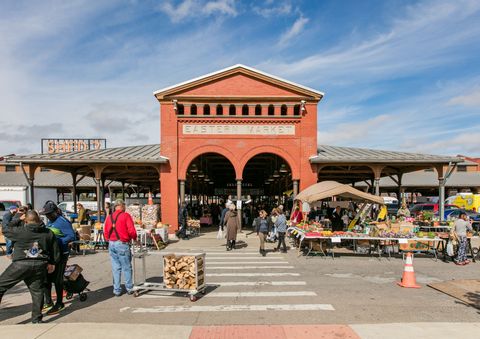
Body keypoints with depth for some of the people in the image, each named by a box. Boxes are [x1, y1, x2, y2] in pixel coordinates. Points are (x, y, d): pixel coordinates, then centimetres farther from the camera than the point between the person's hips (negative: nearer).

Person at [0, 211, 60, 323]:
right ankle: (37, 319, 17)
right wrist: (52, 263, 21)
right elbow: (56, 250, 9)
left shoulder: (20, 231, -7)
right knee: (37, 291, 11)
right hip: (40, 266, 4)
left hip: (21, 264, -3)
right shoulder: (48, 233, 5)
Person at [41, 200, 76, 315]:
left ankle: (59, 304, 14)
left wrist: (57, 241, -28)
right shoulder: (50, 222, 11)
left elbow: (72, 236, -23)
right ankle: (48, 301, 31)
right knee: (46, 277, 14)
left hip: (60, 254, -9)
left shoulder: (63, 222, -16)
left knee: (57, 279, 0)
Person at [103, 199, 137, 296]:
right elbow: (131, 230, -12)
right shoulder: (126, 215, -6)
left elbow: (105, 232, 11)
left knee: (115, 268, 12)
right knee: (127, 267, 7)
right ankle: (129, 288, 16)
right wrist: (134, 238, 5)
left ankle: (116, 290, 17)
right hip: (122, 244, -5)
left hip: (111, 244, 5)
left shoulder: (110, 217, 10)